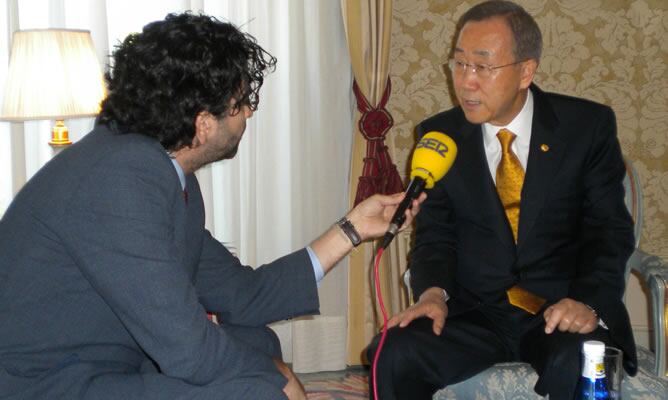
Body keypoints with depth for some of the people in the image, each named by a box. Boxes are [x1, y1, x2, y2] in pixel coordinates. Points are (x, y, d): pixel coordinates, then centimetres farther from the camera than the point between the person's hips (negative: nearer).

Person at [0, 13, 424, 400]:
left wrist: (352, 229, 14)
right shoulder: (120, 181, -24)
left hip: (104, 366, 10)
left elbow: (241, 294, 11)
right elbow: (188, 349, -26)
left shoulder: (167, 175, 5)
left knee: (257, 341, 16)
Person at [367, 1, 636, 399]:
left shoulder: (587, 125, -1)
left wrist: (588, 301, -21)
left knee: (583, 367, -36)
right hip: (474, 313, 2)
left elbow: (609, 228, -2)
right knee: (397, 355, -26)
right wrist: (433, 291, -15)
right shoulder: (440, 135, 4)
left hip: (563, 310, -2)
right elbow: (435, 233, 6)